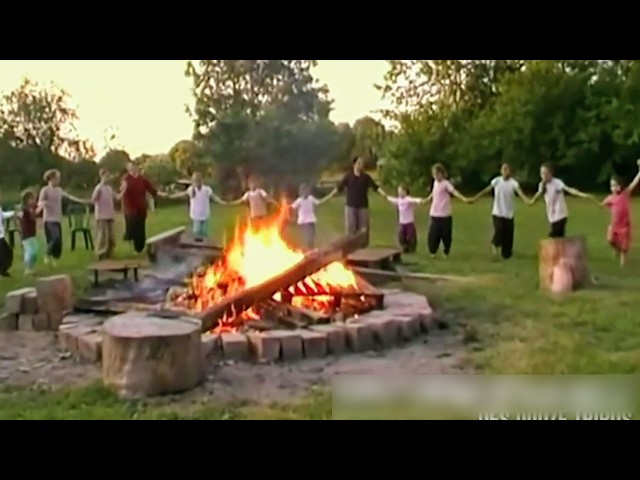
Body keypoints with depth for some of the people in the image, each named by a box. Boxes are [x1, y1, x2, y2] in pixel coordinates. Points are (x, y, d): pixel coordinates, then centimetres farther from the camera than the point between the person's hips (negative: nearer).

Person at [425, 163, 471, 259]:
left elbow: (454, 191, -29)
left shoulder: (446, 183, -12)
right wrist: (427, 200, 48)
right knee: (432, 234, 3)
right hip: (434, 214, 5)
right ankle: (433, 252, 20)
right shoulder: (435, 182, 9)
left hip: (445, 215, -5)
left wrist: (464, 198, -46)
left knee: (446, 235, 3)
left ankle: (446, 252, 22)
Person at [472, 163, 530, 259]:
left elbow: (520, 192, -24)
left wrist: (528, 201, -42)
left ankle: (506, 254, 22)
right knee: (499, 231, -19)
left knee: (508, 234, 3)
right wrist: (475, 198, 0)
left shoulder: (513, 182, -9)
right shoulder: (496, 181, -3)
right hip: (497, 212, 0)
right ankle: (495, 244, 10)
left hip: (509, 213, 0)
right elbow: (486, 190, 2)